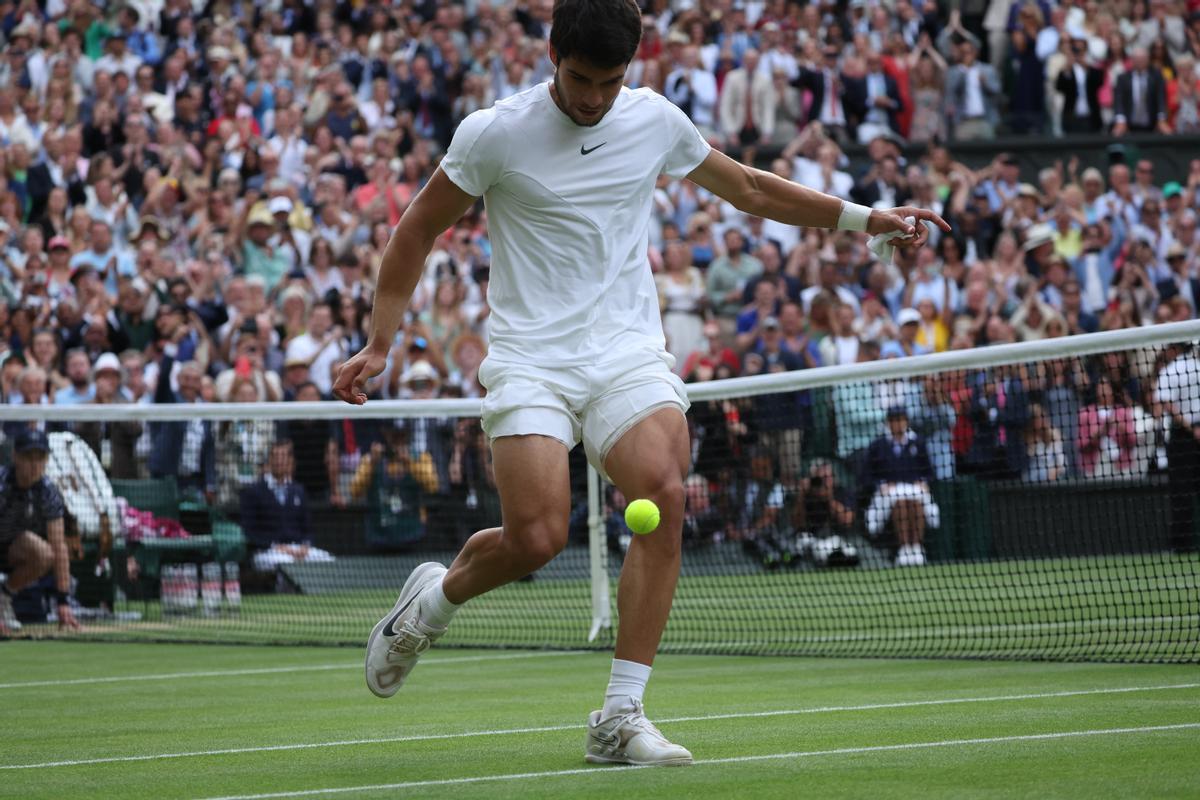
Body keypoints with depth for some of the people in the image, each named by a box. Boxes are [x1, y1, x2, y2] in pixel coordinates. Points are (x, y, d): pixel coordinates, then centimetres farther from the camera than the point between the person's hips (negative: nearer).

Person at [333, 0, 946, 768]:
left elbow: (750, 188, 21)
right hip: (532, 358, -3)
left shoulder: (656, 121, 5)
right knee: (537, 538, -20)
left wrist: (863, 217, 18)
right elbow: (418, 230, 5)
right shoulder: (494, 134, -5)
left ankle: (620, 718, -18)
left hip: (629, 353, 3)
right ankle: (436, 596, 17)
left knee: (665, 495, -23)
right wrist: (379, 345, 1)